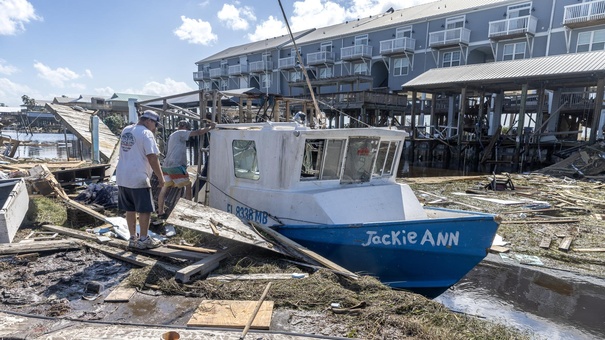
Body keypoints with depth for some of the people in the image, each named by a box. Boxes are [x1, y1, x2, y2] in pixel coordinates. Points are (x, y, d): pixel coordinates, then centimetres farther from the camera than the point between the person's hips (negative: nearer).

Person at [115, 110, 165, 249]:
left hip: (122, 178, 8)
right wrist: (161, 178, -9)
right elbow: (152, 158, -16)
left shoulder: (126, 130, 14)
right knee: (145, 210, 2)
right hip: (138, 179, -8)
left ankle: (133, 238, 22)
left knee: (130, 209, 14)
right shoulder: (146, 133, -11)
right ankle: (143, 239, 8)